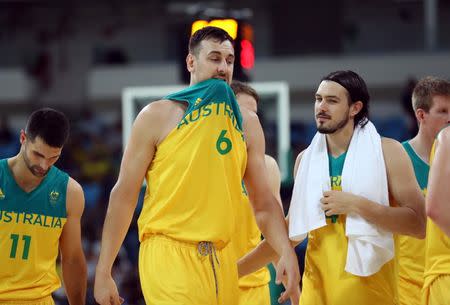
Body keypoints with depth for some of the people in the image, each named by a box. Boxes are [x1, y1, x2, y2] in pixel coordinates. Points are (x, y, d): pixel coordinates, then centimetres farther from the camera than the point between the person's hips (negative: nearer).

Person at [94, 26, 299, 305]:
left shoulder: (247, 123, 13)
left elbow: (264, 203, 13)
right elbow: (124, 196, 0)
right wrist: (103, 272, -4)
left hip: (222, 261, 5)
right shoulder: (158, 116, 1)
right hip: (168, 254, -5)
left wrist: (286, 251, -6)